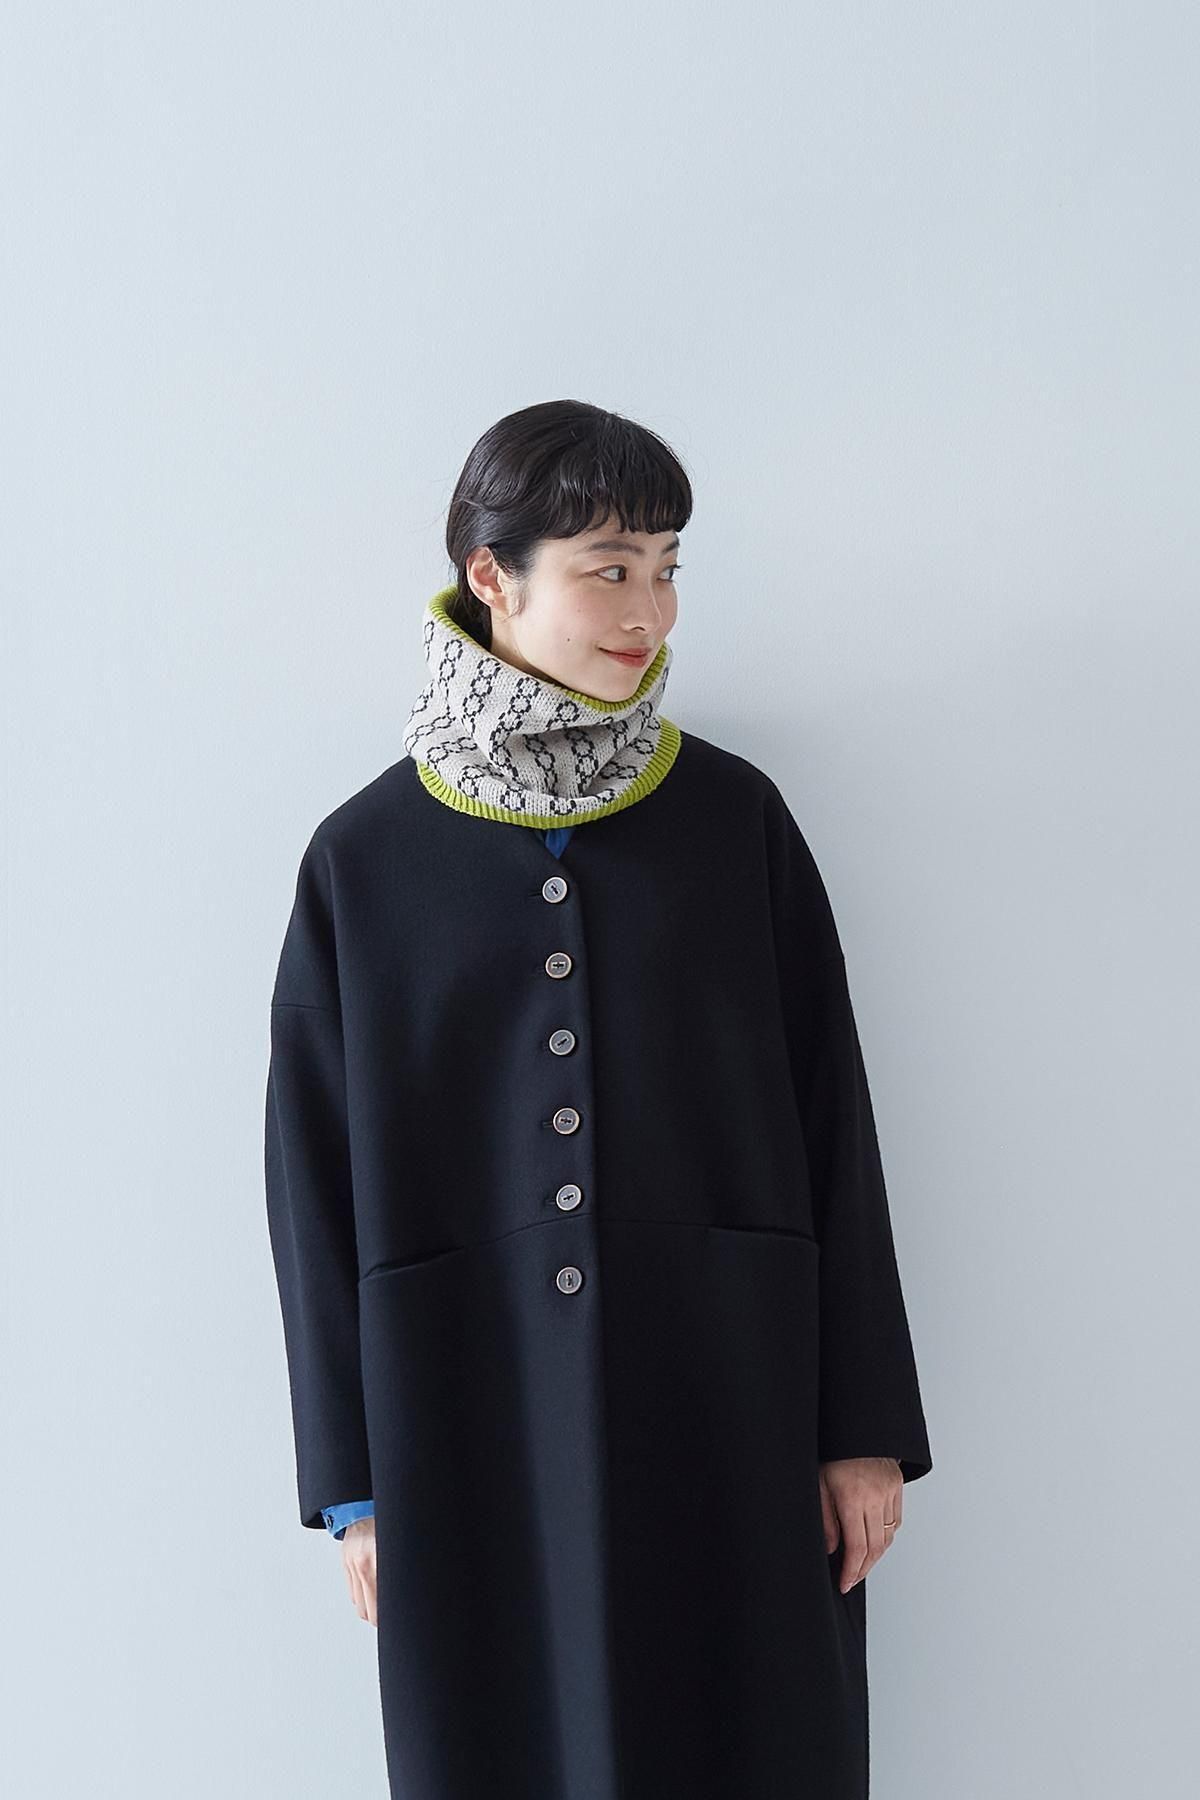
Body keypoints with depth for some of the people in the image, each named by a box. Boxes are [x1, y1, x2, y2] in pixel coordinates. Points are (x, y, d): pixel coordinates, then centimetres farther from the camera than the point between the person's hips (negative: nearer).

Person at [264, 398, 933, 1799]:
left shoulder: (735, 817, 1)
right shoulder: (366, 858, 0)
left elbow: (831, 1120, 1)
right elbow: (317, 1178, 3)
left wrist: (866, 1422, -1)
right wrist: (353, 1480, 3)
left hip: (729, 1409, 1)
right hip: (478, 1428, 0)